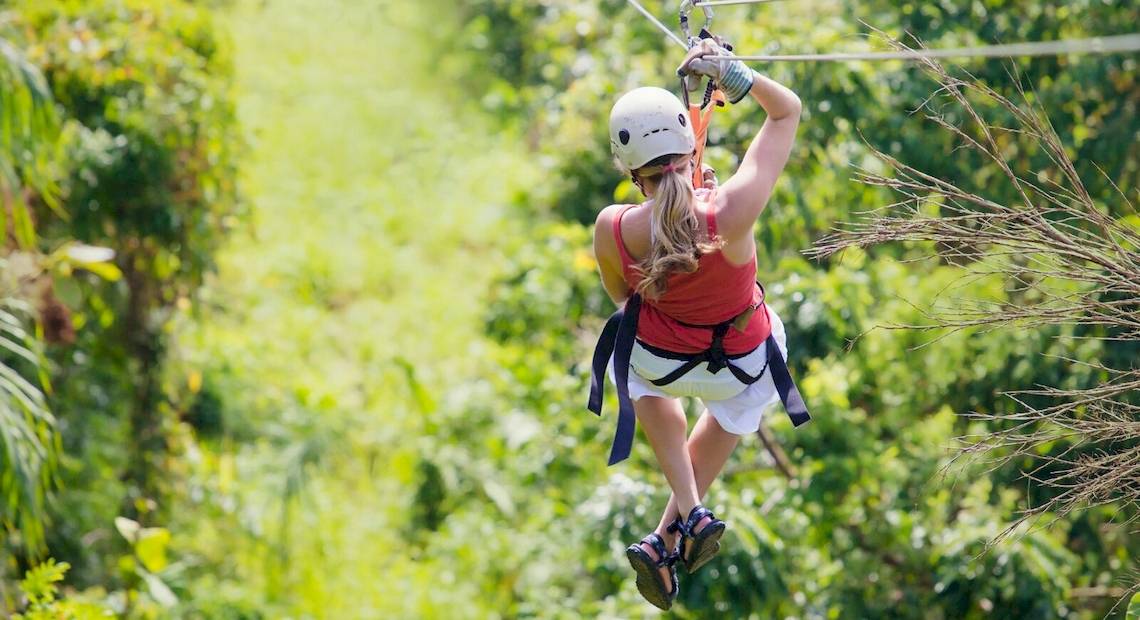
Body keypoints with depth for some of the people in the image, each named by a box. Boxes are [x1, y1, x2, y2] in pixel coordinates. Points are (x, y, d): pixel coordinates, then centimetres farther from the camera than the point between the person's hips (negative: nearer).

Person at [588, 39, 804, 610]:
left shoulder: (612, 230, -32)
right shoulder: (732, 211, -37)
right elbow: (787, 111, -22)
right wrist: (732, 74, -30)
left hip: (660, 362, 0)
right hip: (746, 364, 0)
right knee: (733, 409, 39)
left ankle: (689, 511, 29)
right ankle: (668, 537, 40)